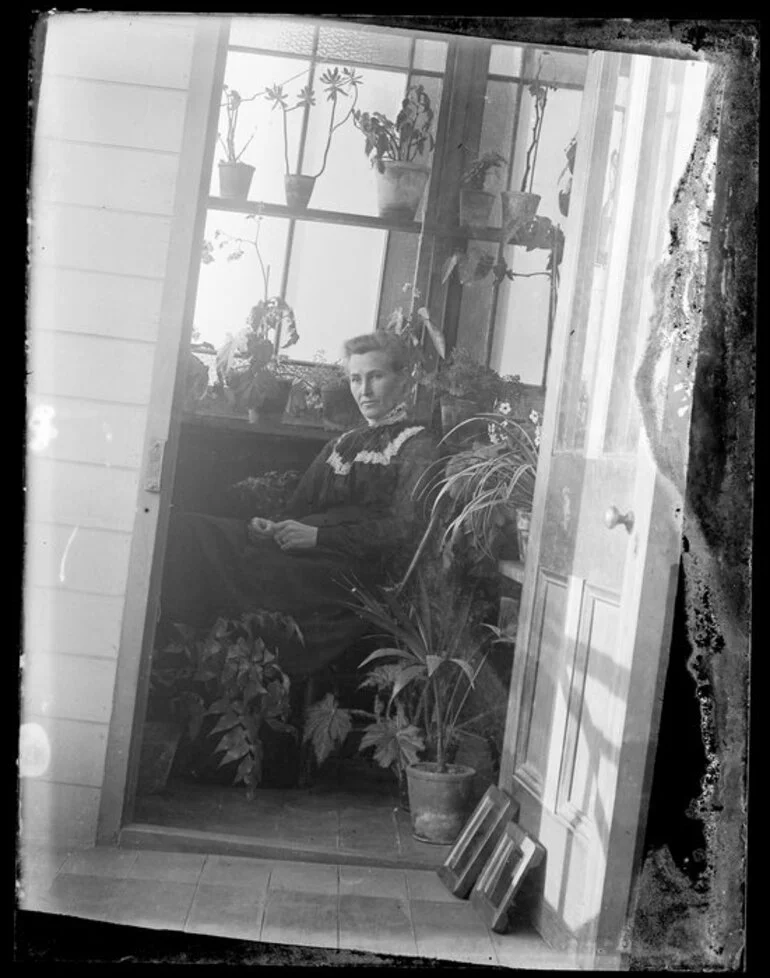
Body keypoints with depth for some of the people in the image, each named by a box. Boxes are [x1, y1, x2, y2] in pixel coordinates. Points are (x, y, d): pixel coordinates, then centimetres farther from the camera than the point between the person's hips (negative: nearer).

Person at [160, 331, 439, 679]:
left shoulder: (417, 444, 7)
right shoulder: (340, 444, 30)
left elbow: (405, 528, -8)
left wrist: (318, 535, -16)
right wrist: (272, 527, -3)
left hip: (356, 568, -7)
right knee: (185, 527, -16)